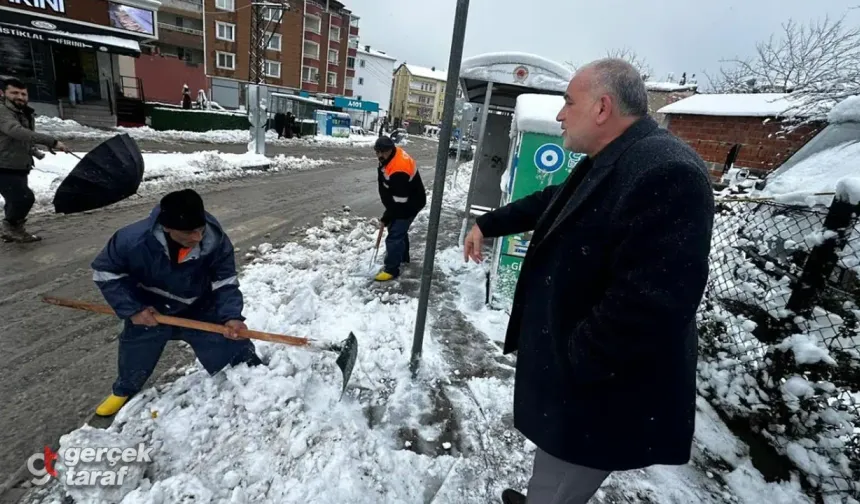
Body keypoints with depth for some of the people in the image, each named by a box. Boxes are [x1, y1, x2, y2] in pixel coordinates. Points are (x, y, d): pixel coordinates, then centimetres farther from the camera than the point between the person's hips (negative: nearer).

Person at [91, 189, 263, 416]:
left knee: (234, 348, -1)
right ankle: (123, 391, 57)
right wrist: (132, 310, -17)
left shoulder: (216, 240, -31)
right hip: (148, 313, 1)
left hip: (200, 312, 0)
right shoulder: (133, 240, -32)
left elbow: (225, 283, -19)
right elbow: (104, 271, -12)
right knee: (134, 357, 23)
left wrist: (231, 316, -34)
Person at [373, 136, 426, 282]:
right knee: (399, 229, 24)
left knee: (394, 235, -9)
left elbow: (399, 201, -31)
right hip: (399, 201, 11)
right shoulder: (392, 155, -5)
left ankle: (392, 269, 1)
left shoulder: (399, 171, -36)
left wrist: (386, 218, -20)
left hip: (409, 204, -10)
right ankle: (403, 256, 44)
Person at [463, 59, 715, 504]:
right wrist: (487, 224, 26)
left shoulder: (667, 174, -27)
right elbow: (549, 204, 22)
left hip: (597, 393, -9)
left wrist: (571, 362, -22)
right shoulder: (606, 164, 8)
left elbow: (650, 302, -32)